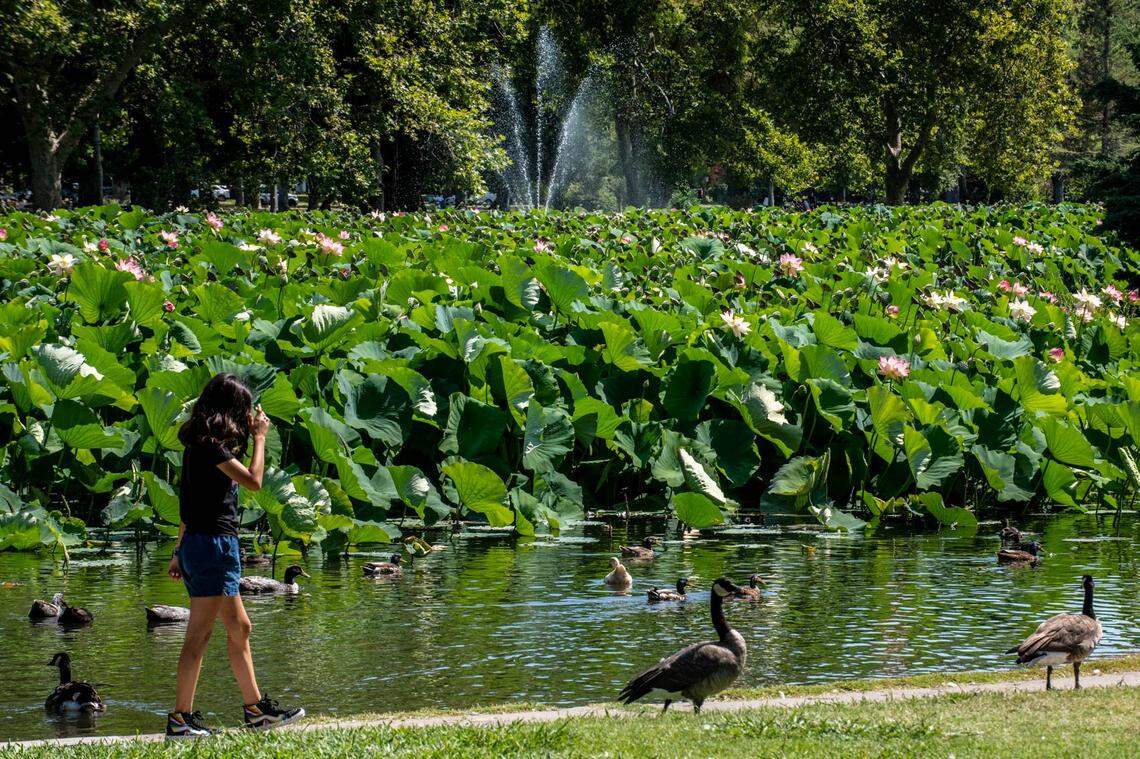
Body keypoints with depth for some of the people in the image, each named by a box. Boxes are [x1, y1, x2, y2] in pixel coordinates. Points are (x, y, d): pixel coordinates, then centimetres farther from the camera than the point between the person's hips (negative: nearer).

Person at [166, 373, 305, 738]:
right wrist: (260, 437, -6)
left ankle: (255, 708, 22)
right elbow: (253, 480, -18)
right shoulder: (210, 445, -14)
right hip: (214, 544, -10)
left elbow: (187, 505, 18)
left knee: (239, 628, 16)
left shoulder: (199, 444, 15)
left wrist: (181, 551, 20)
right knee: (199, 635, -8)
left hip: (196, 544, 10)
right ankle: (181, 718, -8)